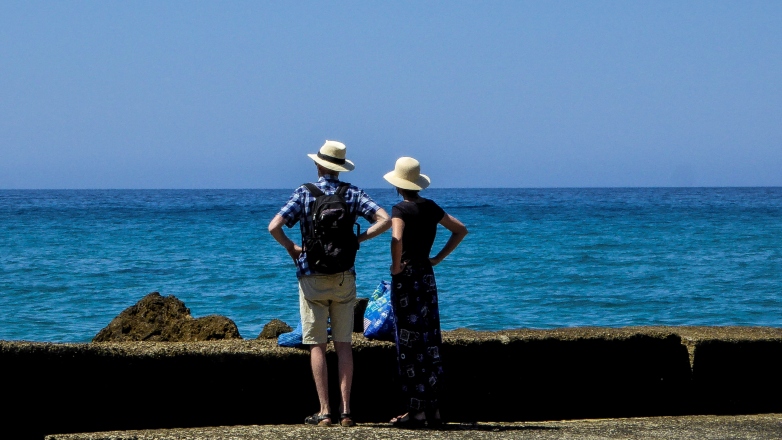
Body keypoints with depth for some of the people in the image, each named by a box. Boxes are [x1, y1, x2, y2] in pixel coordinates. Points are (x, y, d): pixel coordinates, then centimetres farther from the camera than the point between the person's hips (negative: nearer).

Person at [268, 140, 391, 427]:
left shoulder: (304, 193, -3)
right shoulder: (352, 194, 2)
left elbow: (274, 227, -13)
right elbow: (385, 220, -8)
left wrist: (291, 248, 3)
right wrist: (358, 239, 1)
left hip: (312, 277, -2)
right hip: (344, 275, 2)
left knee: (317, 344, 1)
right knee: (344, 344, 6)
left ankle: (324, 412, -3)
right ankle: (345, 410, 1)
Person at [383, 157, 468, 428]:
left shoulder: (401, 209, -12)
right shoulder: (431, 208, 8)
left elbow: (397, 239, -31)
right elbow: (461, 230, 17)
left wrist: (395, 266, -16)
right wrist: (439, 258, 14)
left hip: (406, 277, -7)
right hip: (427, 276, 7)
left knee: (409, 344, -3)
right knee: (430, 342, 10)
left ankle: (416, 411, -3)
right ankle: (433, 408, 12)